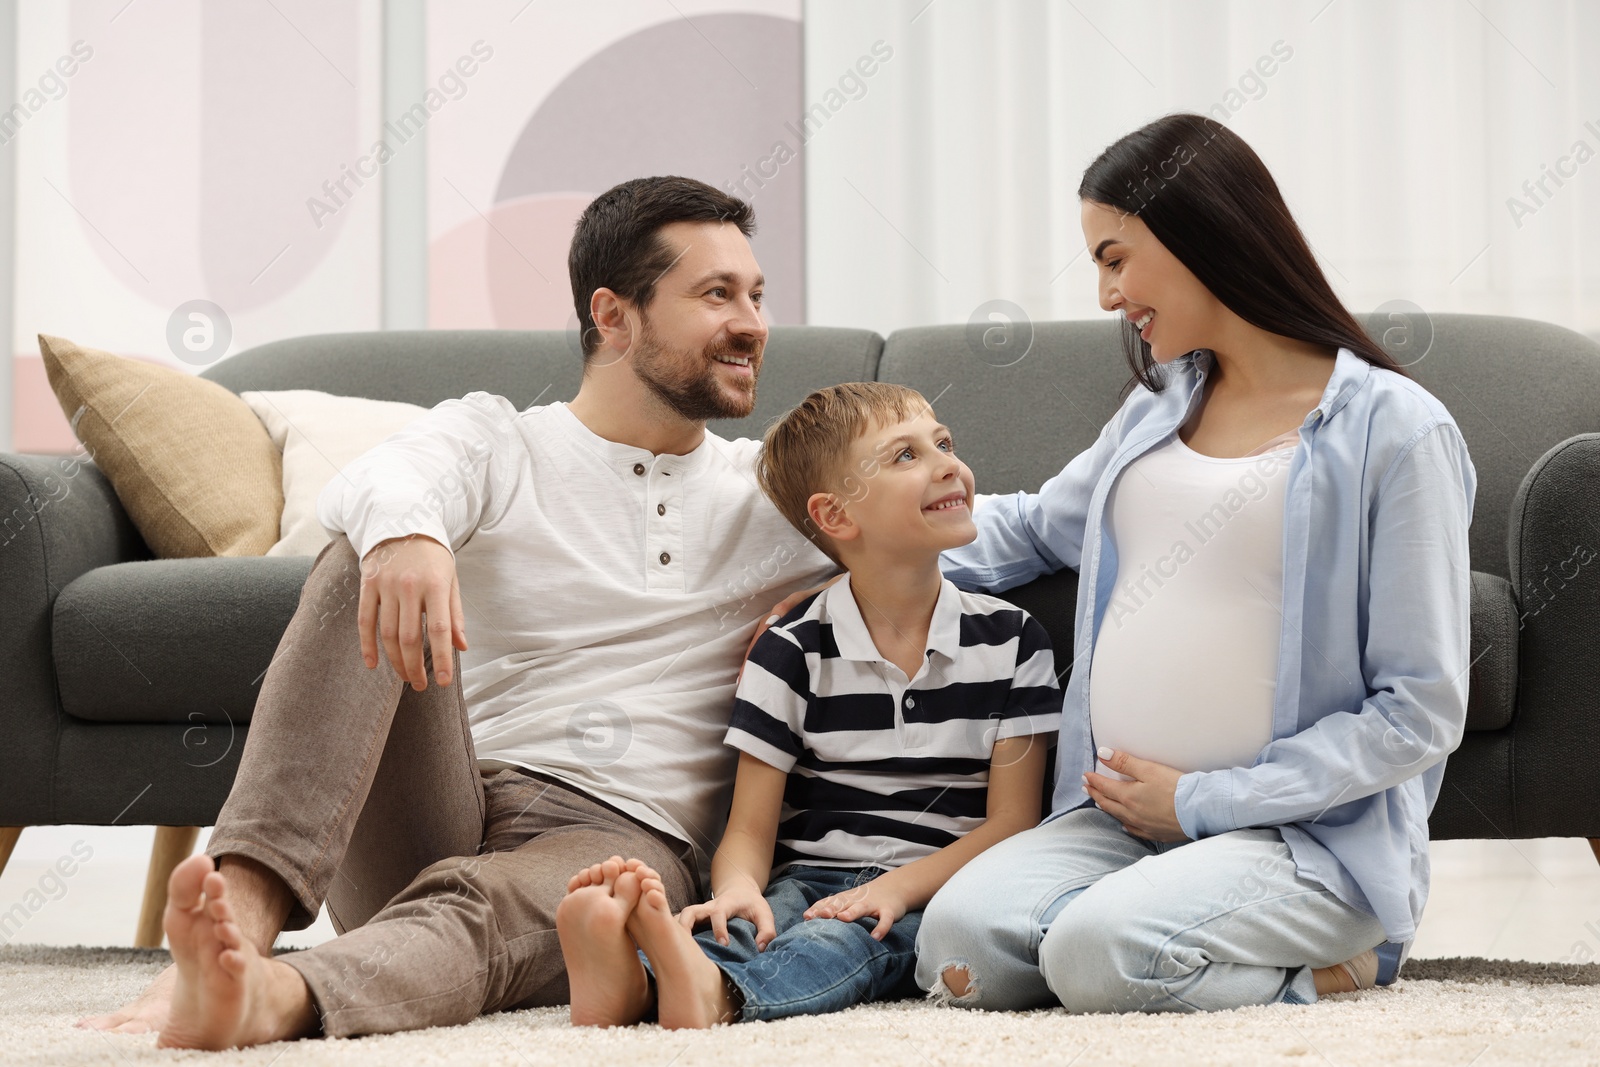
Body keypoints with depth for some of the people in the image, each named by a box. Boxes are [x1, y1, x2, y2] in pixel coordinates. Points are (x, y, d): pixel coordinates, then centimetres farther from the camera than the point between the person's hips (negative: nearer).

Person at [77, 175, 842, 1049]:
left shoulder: (766, 495, 19)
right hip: (439, 809, 0)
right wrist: (403, 526, -38)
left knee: (481, 903, -37)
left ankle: (272, 998, -67)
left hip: (619, 836, 0)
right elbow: (381, 479, -14)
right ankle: (244, 906, -43)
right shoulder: (495, 441, 11)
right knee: (368, 561, -25)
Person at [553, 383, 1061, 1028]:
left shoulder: (1010, 641, 7)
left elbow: (1010, 822, 3)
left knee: (846, 936, -34)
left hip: (931, 894, -1)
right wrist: (738, 889, -24)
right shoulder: (791, 653, 6)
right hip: (808, 880, 1)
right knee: (746, 922, -33)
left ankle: (718, 993, -64)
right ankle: (631, 978, -64)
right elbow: (750, 830, 2)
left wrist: (899, 886, -15)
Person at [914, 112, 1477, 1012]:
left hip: (1312, 831, -6)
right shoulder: (1156, 413, 17)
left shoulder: (1392, 427, -5)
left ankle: (1316, 968, -5)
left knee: (1101, 953, -33)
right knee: (958, 939, -22)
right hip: (1119, 815, 6)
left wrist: (1206, 801, -11)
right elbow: (1032, 526, 38)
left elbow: (1421, 710, -10)